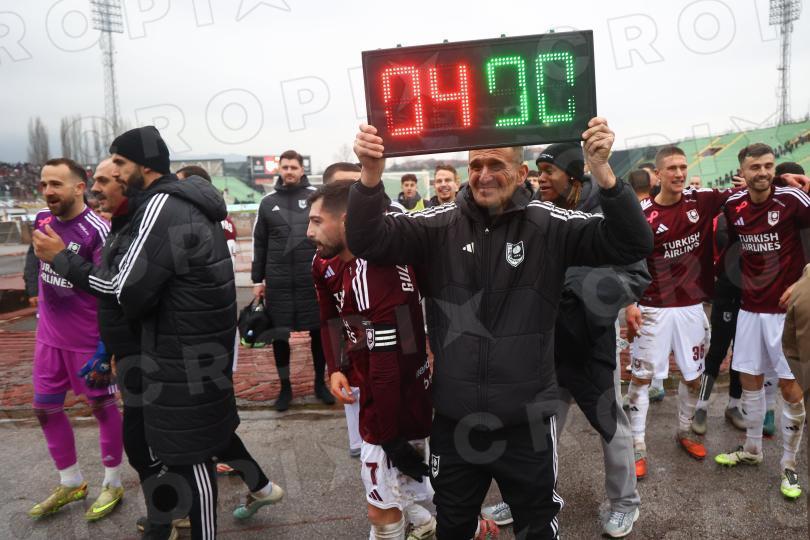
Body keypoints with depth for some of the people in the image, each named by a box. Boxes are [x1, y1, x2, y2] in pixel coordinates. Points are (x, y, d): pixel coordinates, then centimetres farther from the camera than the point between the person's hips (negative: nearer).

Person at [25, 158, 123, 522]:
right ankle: (71, 483, 33)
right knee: (45, 409, 15)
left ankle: (113, 485, 25)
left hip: (88, 339, -7)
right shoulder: (42, 222, 3)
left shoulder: (97, 231, -20)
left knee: (102, 407, 7)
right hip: (49, 337, 8)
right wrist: (44, 323, 18)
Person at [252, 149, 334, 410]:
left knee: (318, 331, 9)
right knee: (279, 335, 8)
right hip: (278, 281, 2)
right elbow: (260, 243, 10)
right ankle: (285, 386, 26)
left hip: (313, 279, -1)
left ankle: (320, 382, 28)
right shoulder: (268, 202, 8)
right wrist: (257, 279, 8)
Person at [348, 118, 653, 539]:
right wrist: (371, 175, -29)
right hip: (454, 420, 2)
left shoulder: (549, 225, -8)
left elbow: (631, 245, -14)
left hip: (527, 420, -1)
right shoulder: (439, 224, -5)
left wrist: (601, 169, -29)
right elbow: (368, 242, -13)